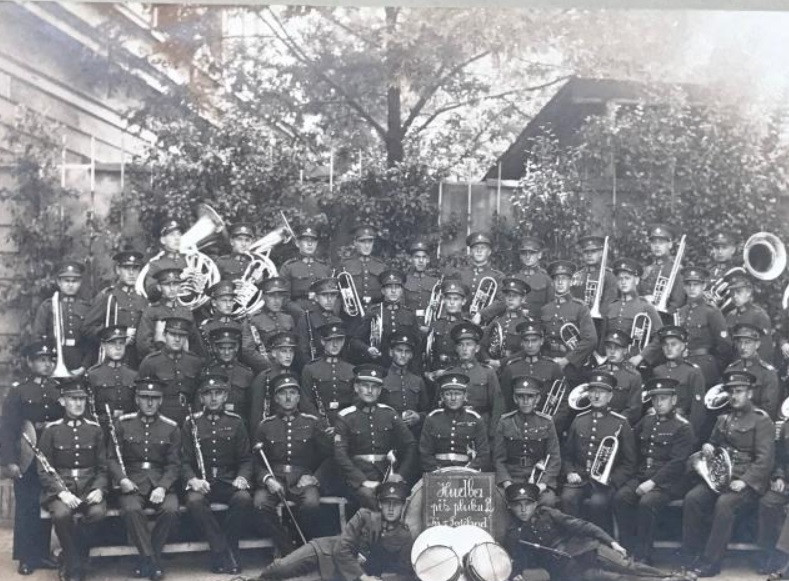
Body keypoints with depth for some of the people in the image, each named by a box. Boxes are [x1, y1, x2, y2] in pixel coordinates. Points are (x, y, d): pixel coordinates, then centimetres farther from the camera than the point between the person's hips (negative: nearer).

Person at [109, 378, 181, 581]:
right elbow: (113, 458, 5)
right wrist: (122, 479, -15)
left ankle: (146, 560, -12)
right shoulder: (122, 424, 7)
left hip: (161, 482, 1)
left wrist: (163, 487, -14)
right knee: (131, 509, -32)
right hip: (132, 482, -1)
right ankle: (153, 562, -21)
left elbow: (174, 464, 3)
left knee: (171, 509, -29)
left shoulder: (171, 428, 7)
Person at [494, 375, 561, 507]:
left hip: (541, 477, 0)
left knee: (548, 501, -30)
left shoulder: (547, 423, 7)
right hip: (512, 477, 0)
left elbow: (555, 459, 4)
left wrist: (543, 483, -11)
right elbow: (498, 459, 5)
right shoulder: (505, 423, 7)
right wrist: (507, 483, -11)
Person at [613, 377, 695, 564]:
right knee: (620, 497, -23)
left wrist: (652, 482, -19)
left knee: (647, 503, -32)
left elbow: (676, 463, -11)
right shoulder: (646, 421, 17)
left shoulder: (682, 427, -2)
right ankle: (629, 551, -15)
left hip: (667, 482, -5)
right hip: (641, 476, 5)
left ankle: (642, 557, -21)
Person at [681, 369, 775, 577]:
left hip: (748, 482, -6)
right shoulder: (723, 419, 19)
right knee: (692, 498, -19)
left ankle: (711, 562, -27)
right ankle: (690, 556, -13)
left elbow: (764, 458, -13)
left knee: (724, 503, -34)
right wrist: (707, 447, 3)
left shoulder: (761, 420, -4)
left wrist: (744, 481, -24)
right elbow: (714, 444, 29)